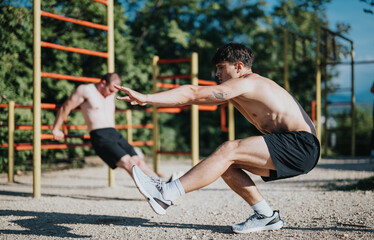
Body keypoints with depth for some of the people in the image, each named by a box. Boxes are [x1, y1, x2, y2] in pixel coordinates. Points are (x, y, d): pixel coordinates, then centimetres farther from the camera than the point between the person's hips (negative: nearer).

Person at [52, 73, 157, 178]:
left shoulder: (111, 93, 18)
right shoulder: (85, 90, -3)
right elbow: (65, 108, 4)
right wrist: (55, 129, 12)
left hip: (115, 134, 7)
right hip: (100, 137, -7)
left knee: (138, 161, -9)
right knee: (127, 162, -24)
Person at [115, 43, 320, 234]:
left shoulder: (246, 83, -12)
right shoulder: (237, 91, 18)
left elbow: (192, 93, -17)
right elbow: (196, 96, 15)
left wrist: (146, 98, -17)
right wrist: (148, 100, 9)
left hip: (302, 145, -10)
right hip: (292, 148, 10)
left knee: (228, 151, -20)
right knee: (226, 165, 5)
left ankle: (166, 194, -21)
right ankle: (265, 216, 8)